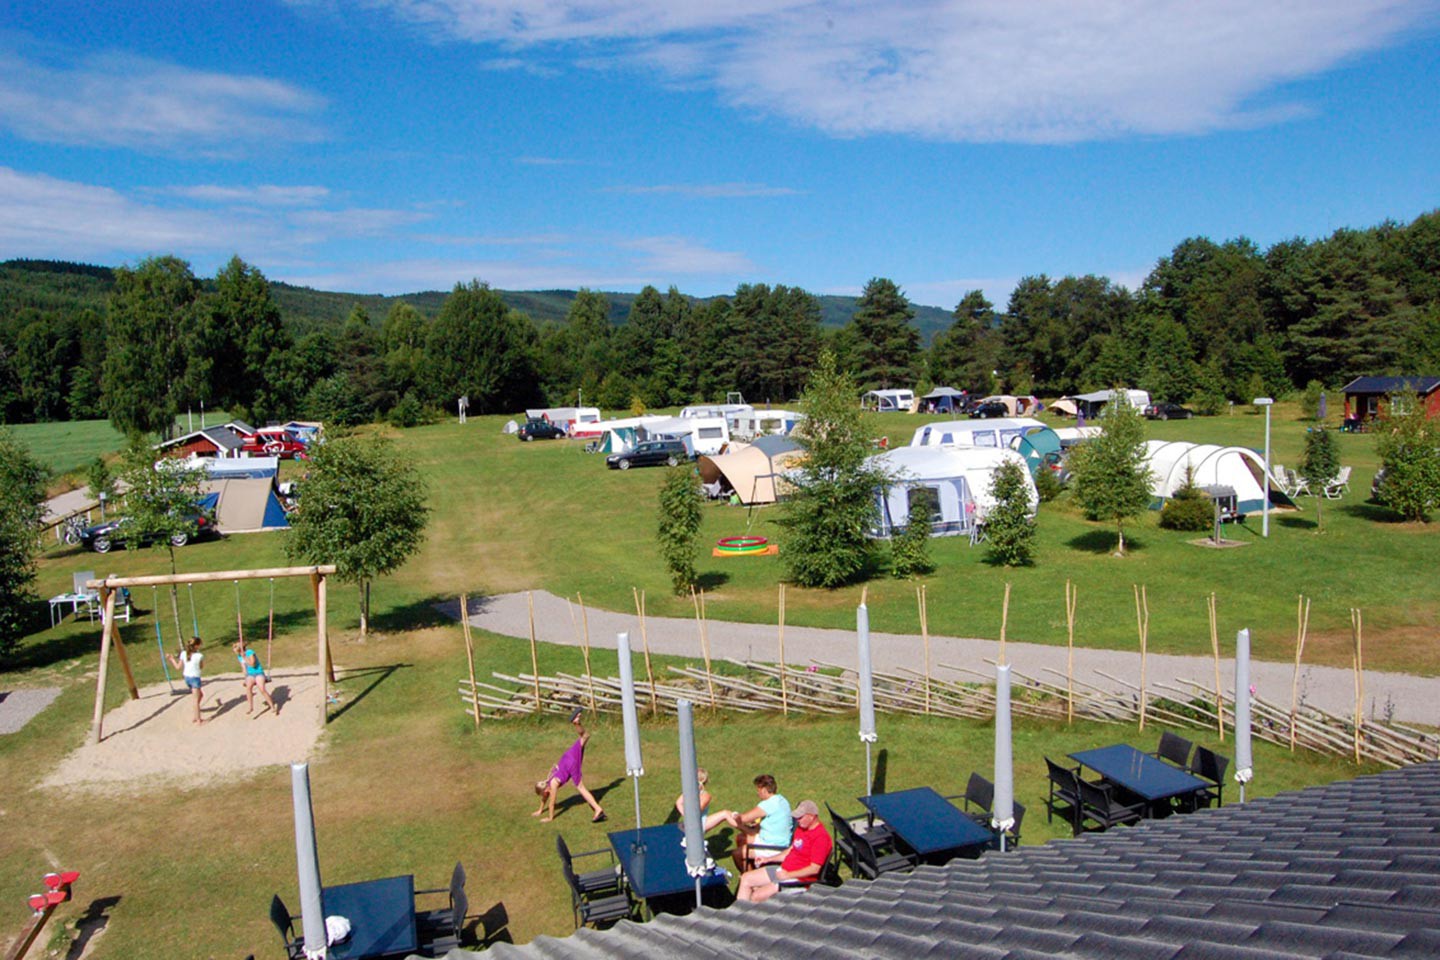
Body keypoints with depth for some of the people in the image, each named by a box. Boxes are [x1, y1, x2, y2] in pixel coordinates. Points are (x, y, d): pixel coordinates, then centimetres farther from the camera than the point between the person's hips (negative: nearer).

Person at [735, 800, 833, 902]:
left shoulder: (821, 837, -21)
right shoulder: (801, 828, 9)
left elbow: (814, 869, -23)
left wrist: (788, 875, -20)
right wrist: (769, 859, 14)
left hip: (799, 879, -10)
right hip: (783, 869, 10)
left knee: (757, 896, -22)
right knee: (746, 878, 6)